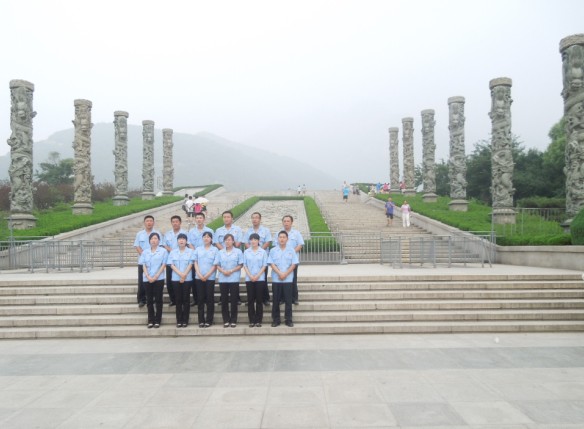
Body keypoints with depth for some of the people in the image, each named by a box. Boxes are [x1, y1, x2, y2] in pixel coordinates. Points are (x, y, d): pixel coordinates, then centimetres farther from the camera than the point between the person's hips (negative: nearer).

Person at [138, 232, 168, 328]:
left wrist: (156, 276, -13)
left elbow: (164, 265, -4)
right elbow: (144, 265, 6)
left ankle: (157, 321, 5)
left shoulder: (163, 251, 1)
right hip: (147, 279, 3)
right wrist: (148, 277, -10)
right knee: (149, 300, 5)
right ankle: (151, 321, 11)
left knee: (158, 299, -1)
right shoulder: (145, 252, 11)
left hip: (159, 278, -3)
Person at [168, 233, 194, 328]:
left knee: (186, 299, 1)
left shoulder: (191, 251, 3)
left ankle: (185, 320, 6)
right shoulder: (173, 252, 8)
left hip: (187, 279, -1)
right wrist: (180, 274, -14)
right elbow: (171, 265, -1)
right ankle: (179, 320, 8)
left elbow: (190, 264, -3)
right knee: (178, 299, 4)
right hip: (176, 279, 2)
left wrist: (184, 275, -13)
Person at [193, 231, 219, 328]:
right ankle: (201, 320, 10)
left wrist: (206, 276, -10)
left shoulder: (215, 250, 2)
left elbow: (215, 265, -3)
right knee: (200, 299, 4)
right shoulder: (198, 249, 9)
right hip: (199, 278, 2)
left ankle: (209, 320, 8)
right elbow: (195, 263, 4)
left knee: (209, 299, 1)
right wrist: (199, 275, -9)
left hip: (210, 278, -2)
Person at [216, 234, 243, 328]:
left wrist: (231, 271, -14)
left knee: (234, 300, 0)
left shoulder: (238, 251, 2)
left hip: (234, 279, -2)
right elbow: (217, 265, 8)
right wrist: (223, 271, -12)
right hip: (223, 279, 2)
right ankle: (226, 320, 12)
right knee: (224, 300, 4)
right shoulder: (220, 252, 9)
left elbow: (240, 265, -1)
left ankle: (233, 320, 8)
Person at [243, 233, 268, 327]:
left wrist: (257, 276, -11)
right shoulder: (246, 252, 6)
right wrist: (250, 276, -9)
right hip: (249, 279, 1)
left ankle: (258, 320, 7)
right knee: (250, 300, 3)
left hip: (260, 279, -1)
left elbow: (264, 265, -1)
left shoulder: (263, 252, 2)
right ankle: (252, 320, 9)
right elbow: (245, 265, 4)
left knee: (259, 300, 1)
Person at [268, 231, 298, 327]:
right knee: (276, 300, 4)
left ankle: (288, 320, 10)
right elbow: (271, 263, -3)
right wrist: (280, 273, -15)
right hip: (276, 279, 0)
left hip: (288, 279, 0)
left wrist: (285, 274, -12)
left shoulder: (291, 250, 3)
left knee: (288, 300, 2)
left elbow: (294, 264, -1)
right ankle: (276, 320, 13)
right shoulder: (273, 250, 4)